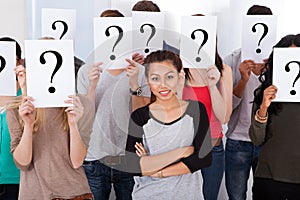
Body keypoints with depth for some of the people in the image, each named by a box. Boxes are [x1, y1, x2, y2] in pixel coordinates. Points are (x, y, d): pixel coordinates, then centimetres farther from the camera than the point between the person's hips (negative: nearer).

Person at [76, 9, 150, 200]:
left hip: (129, 156, 0)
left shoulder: (139, 72, 0)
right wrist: (92, 86, -17)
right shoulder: (86, 71, 2)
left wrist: (134, 85, -17)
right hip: (94, 157, 0)